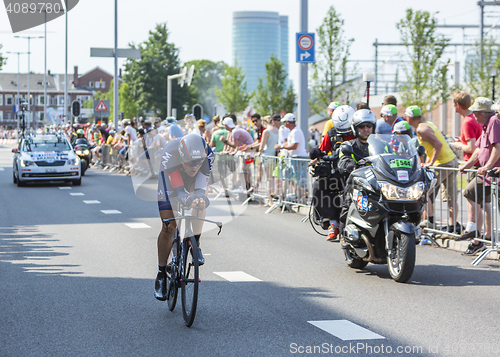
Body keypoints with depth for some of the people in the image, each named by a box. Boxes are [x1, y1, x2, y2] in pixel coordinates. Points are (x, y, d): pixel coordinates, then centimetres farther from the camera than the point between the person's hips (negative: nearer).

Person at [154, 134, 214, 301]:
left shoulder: (207, 154, -33)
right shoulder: (170, 153, -41)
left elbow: (200, 188, -35)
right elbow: (177, 191, -44)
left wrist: (200, 195, -55)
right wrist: (189, 200, -61)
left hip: (193, 181, 3)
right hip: (170, 180, -3)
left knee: (200, 203, -25)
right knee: (168, 227, -13)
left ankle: (196, 243, 0)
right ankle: (161, 274, -2)